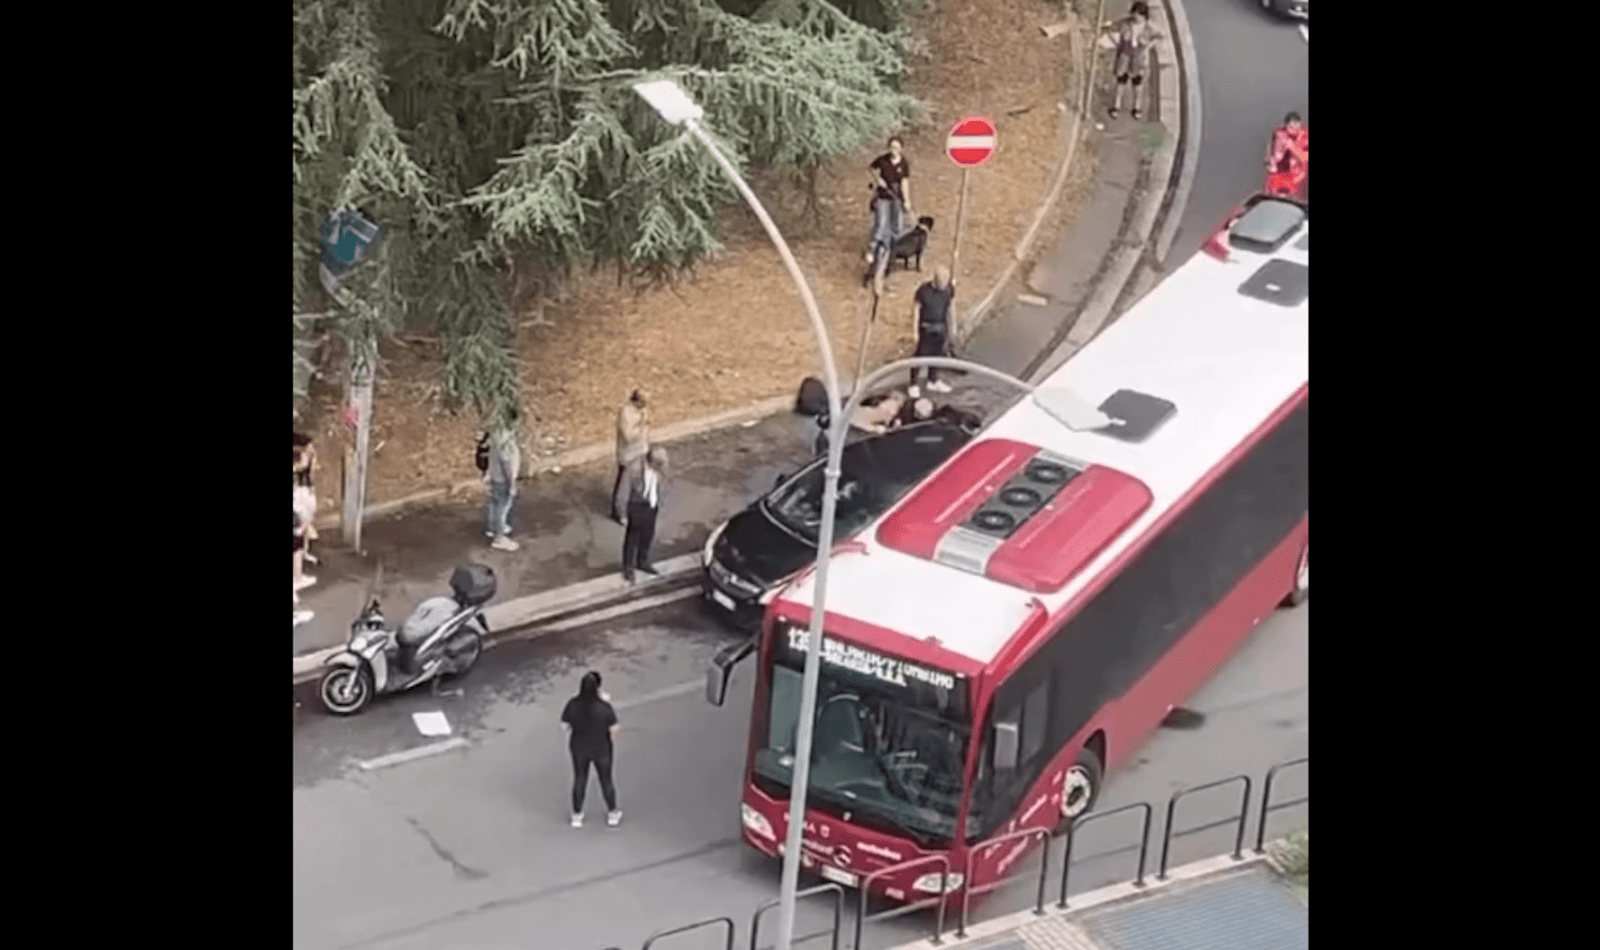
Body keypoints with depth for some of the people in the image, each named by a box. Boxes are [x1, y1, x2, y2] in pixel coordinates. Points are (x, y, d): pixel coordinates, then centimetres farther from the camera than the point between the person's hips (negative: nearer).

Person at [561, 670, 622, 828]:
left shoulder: (572, 705, -23)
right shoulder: (604, 707, -29)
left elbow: (565, 725, -10)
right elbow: (614, 730, -18)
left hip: (579, 749, 2)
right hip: (601, 749, -2)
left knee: (579, 780, 23)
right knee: (606, 780, 21)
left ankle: (577, 816, 38)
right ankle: (612, 814, 40)